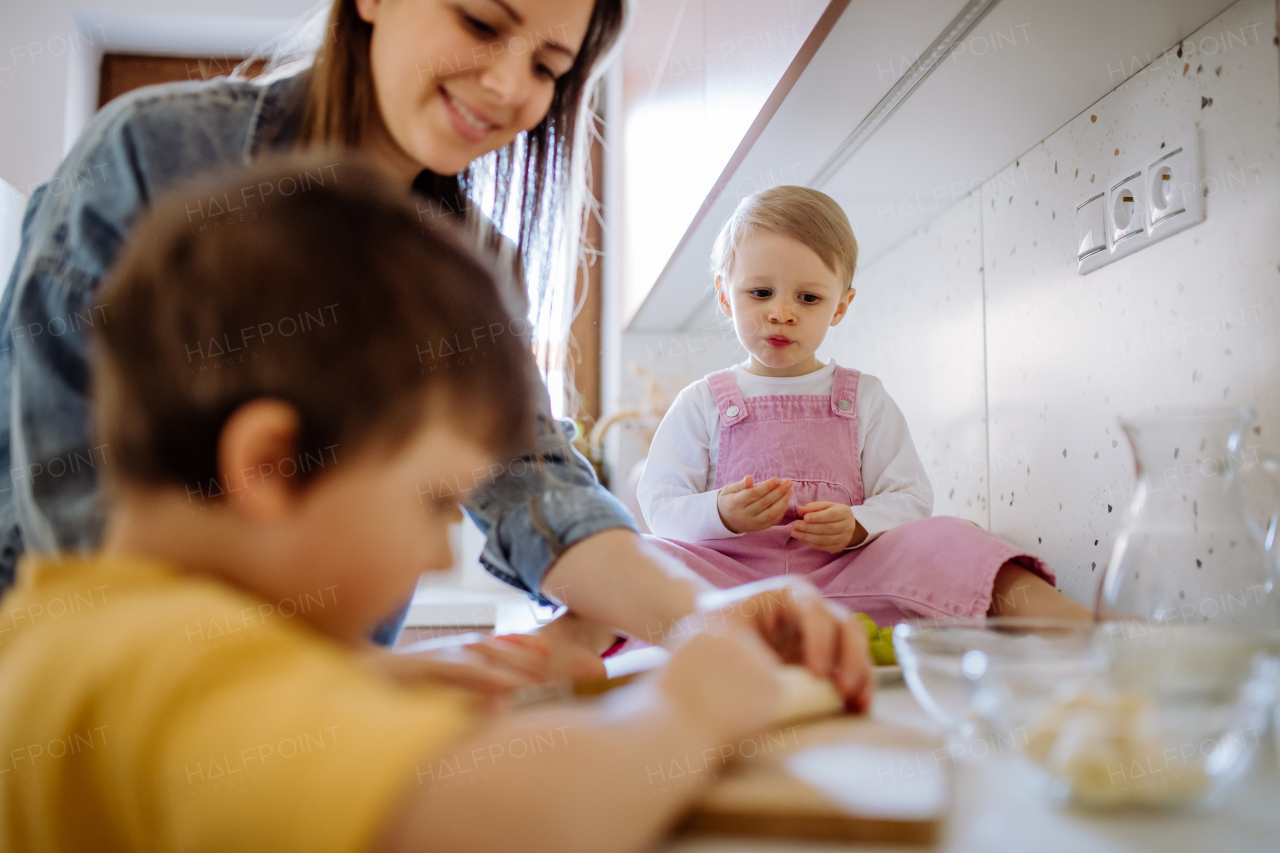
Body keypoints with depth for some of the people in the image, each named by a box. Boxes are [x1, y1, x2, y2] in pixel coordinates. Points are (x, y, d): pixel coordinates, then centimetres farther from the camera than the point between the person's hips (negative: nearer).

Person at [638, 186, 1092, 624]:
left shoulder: (865, 398, 14)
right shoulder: (702, 402, 10)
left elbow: (909, 499, 7)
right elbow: (660, 505, 2)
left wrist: (856, 526, -15)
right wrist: (721, 514, -20)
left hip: (843, 580, 2)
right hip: (732, 575, -1)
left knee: (941, 539, -24)